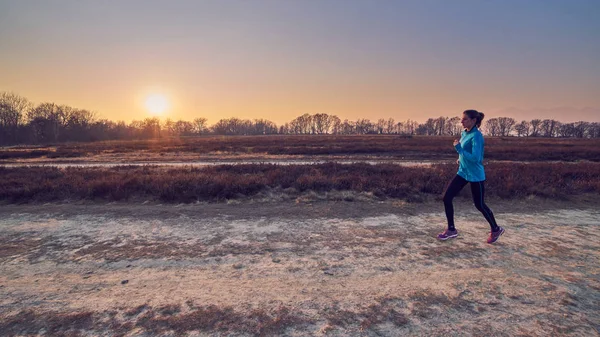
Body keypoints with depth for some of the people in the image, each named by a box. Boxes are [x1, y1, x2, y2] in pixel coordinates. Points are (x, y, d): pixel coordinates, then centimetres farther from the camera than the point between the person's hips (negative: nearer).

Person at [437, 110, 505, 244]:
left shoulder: (476, 136, -19)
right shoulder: (464, 133, 6)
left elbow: (475, 158, -26)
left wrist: (459, 148, -24)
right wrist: (461, 158, 9)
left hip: (475, 175, -8)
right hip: (462, 172, 8)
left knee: (479, 204, 6)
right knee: (447, 197, -1)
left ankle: (496, 229, 31)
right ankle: (451, 229, 12)